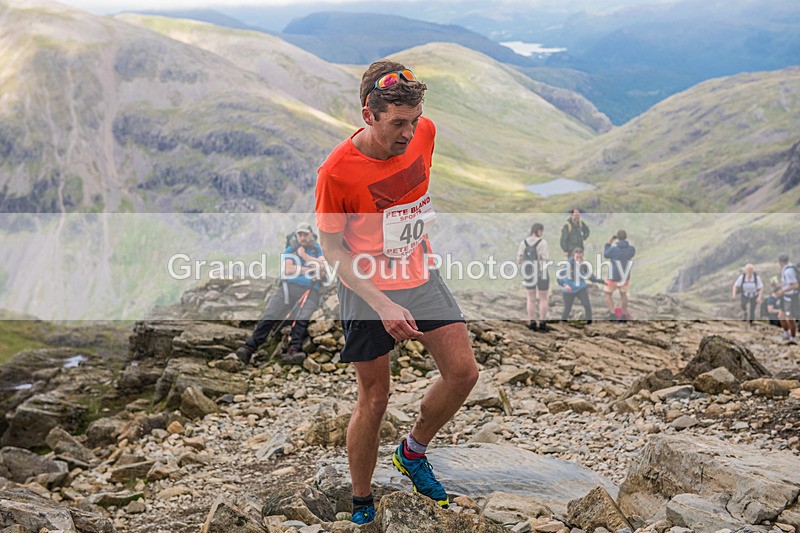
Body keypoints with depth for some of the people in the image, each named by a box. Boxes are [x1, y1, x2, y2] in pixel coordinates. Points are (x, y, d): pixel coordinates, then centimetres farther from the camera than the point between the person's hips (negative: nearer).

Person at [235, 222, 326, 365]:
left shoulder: (317, 250, 19)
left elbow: (321, 271, 3)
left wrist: (304, 255, 2)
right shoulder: (291, 249, 19)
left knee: (302, 320, -28)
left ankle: (293, 351, -45)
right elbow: (288, 269, 3)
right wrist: (309, 269, 2)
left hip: (310, 290, -1)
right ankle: (249, 348, -27)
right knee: (269, 316, -18)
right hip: (289, 286, 1)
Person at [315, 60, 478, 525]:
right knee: (374, 398, 2)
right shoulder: (337, 171, -24)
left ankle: (413, 452, 24)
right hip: (367, 291, -5)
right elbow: (333, 249, -15)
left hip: (421, 275, 5)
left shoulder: (424, 132, -10)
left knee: (464, 372, -1)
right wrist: (382, 305, -22)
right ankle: (362, 503, 22)